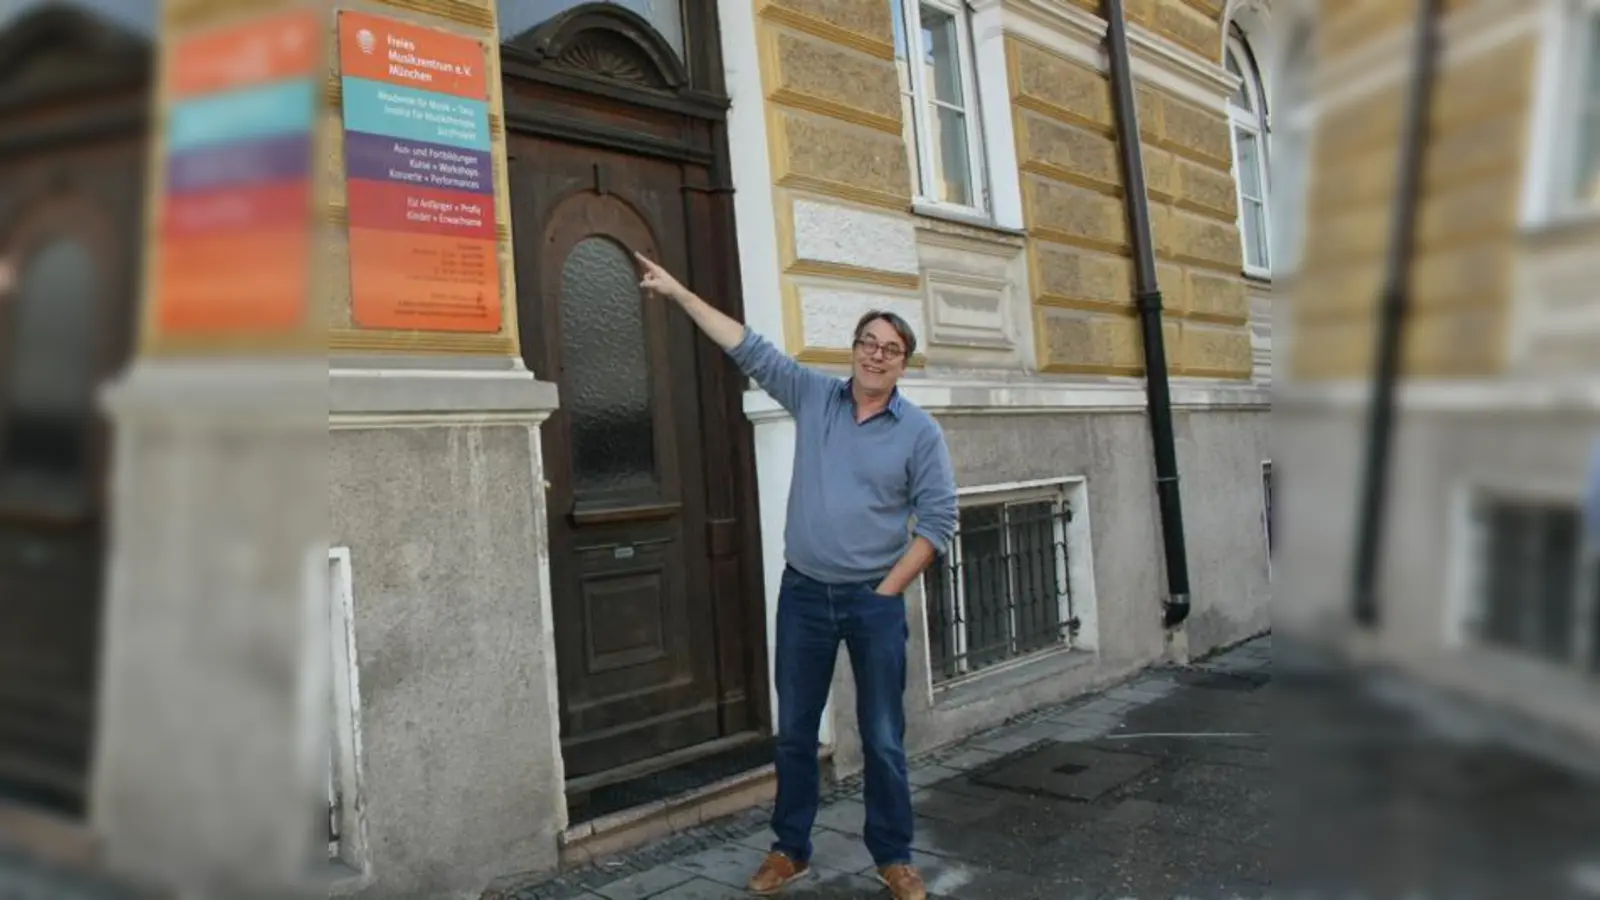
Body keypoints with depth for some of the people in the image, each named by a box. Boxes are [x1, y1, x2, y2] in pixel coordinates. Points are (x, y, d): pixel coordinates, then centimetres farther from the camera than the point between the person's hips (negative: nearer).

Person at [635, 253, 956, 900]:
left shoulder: (920, 432, -4)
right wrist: (678, 292, 2)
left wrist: (887, 590, -8)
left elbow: (937, 521, -5)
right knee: (795, 731, 12)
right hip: (803, 593, 2)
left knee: (883, 738, 7)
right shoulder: (812, 396, 2)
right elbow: (748, 347, 2)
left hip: (875, 600, -2)